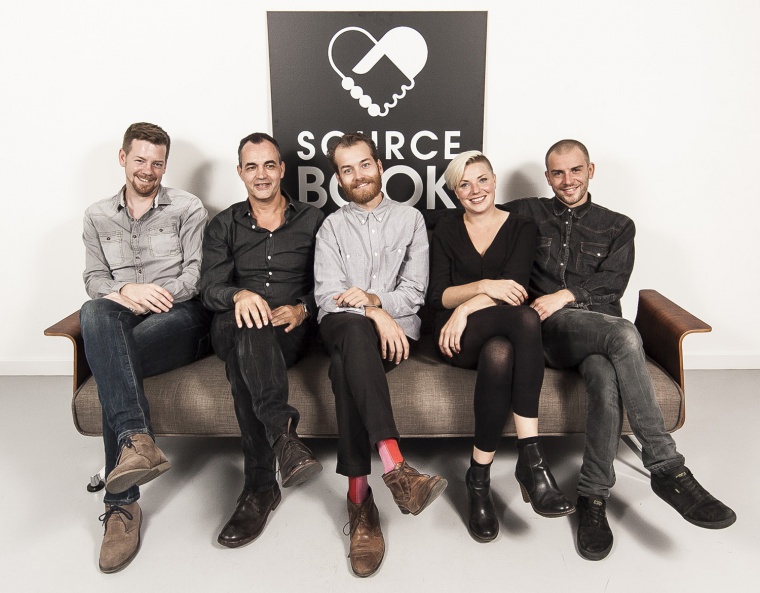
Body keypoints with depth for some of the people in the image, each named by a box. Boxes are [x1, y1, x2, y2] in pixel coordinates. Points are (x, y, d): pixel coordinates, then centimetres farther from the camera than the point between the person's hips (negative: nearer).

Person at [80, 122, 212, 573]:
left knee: (114, 362, -33)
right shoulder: (98, 216, 21)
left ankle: (122, 504, -31)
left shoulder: (188, 208, 10)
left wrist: (156, 294, -18)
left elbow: (196, 274, 0)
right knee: (95, 312, -36)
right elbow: (94, 279, 10)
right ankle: (136, 439, -49)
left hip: (180, 316, -2)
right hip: (123, 317, 3)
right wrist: (126, 290, -14)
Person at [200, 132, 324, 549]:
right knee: (247, 329, -39)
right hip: (233, 328, 1)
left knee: (244, 358, -37)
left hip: (290, 330, -1)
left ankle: (260, 487, -39)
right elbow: (209, 286, 2)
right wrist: (239, 295, -22)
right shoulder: (224, 225, 16)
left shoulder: (311, 221, 15)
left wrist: (303, 309, -13)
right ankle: (283, 433, -52)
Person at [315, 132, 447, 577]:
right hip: (343, 325, 0)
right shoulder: (332, 226, 16)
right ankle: (395, 468, -49)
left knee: (345, 364, -35)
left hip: (395, 325, 0)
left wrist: (374, 298, -13)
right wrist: (374, 314, -15)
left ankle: (360, 496, -35)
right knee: (355, 332, -39)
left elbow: (415, 292, 5)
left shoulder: (410, 219, 15)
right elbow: (328, 294, 2)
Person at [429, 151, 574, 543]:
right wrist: (483, 286, -15)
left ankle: (479, 477, -30)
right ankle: (530, 457, -34)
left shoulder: (522, 227, 10)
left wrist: (467, 308, -18)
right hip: (459, 339, -1)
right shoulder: (446, 231, 13)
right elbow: (438, 297, 2)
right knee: (527, 320, -35)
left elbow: (512, 289, -5)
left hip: (504, 333, 1)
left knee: (500, 354, -39)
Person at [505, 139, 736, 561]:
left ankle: (593, 497, -26)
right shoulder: (529, 214, 20)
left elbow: (612, 283, 6)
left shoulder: (617, 226, 21)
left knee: (606, 376, -36)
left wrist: (566, 296, -10)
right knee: (623, 334, -35)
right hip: (548, 330, -2)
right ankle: (667, 469, -33)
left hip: (600, 330, 2)